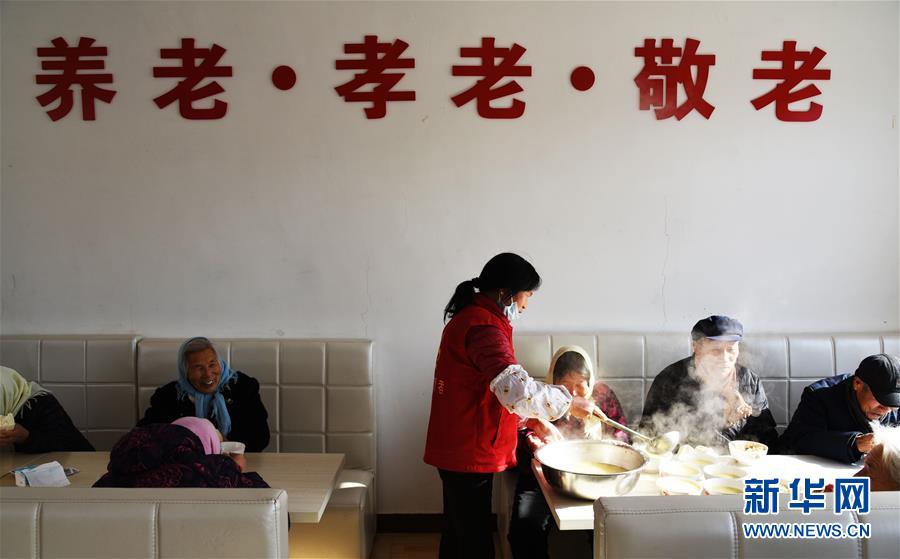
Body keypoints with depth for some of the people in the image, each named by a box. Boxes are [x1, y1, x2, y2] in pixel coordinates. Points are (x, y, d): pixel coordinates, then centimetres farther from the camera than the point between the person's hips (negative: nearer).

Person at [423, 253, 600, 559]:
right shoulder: (483, 327, -21)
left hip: (456, 449, 10)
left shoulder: (469, 317, 12)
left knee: (457, 530, 20)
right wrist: (570, 403, -19)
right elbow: (517, 389, -32)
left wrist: (528, 419, 13)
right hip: (469, 454, -10)